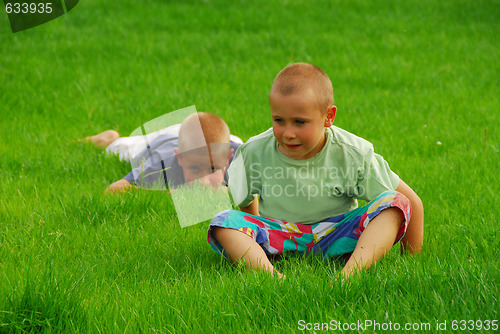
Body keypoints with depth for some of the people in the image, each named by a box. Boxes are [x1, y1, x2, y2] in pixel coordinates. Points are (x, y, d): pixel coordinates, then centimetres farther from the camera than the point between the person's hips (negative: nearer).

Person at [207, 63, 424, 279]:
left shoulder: (353, 155, -14)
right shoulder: (254, 153, -10)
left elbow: (412, 203, -7)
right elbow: (246, 200, 12)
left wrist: (411, 255, -5)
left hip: (336, 238, -1)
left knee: (393, 202, -25)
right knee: (223, 221, -25)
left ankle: (349, 272, -46)